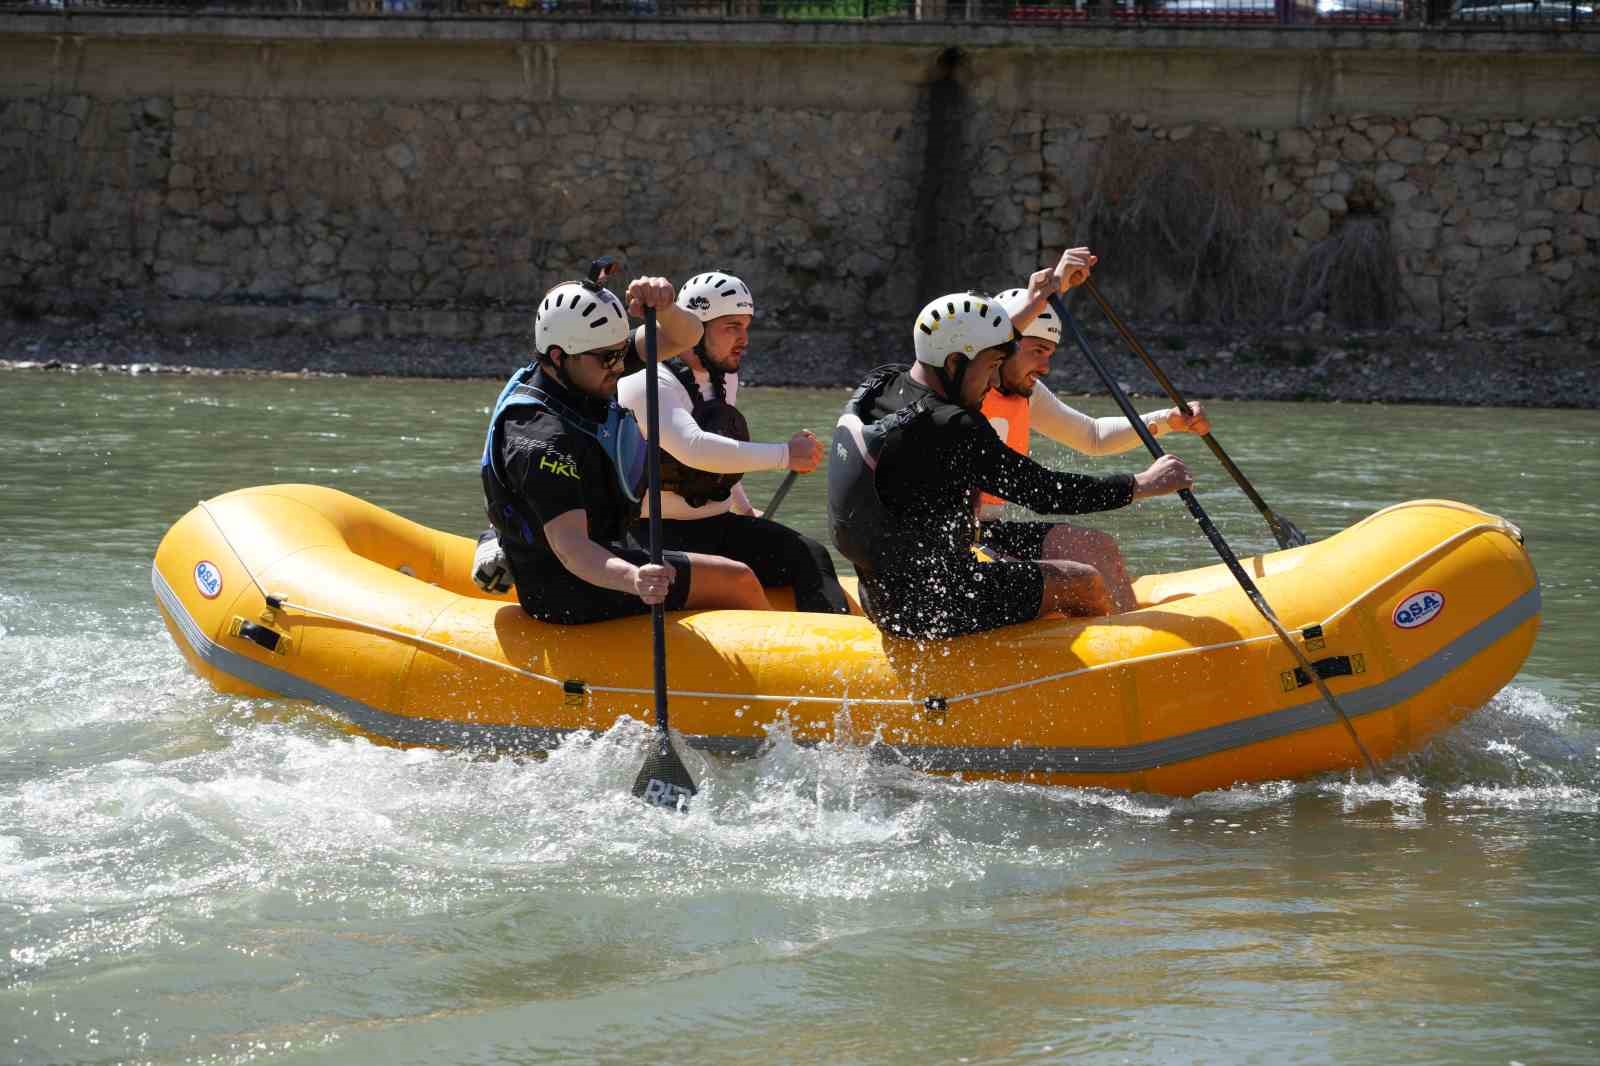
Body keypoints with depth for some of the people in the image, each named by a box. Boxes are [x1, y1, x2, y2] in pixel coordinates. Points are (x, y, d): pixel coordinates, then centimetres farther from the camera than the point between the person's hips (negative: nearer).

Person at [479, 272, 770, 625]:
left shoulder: (587, 369, -2)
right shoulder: (543, 439, -30)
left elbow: (682, 336, -4)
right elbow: (571, 548, -38)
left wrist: (663, 307, -28)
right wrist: (633, 580, -56)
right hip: (567, 594, -10)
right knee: (739, 582, -7)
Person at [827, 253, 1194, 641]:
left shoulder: (878, 387, 3)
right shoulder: (950, 429, -23)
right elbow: (1045, 492, -20)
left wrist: (1050, 289, 22)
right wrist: (1144, 484, -10)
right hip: (936, 613, -10)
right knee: (1087, 585, 8)